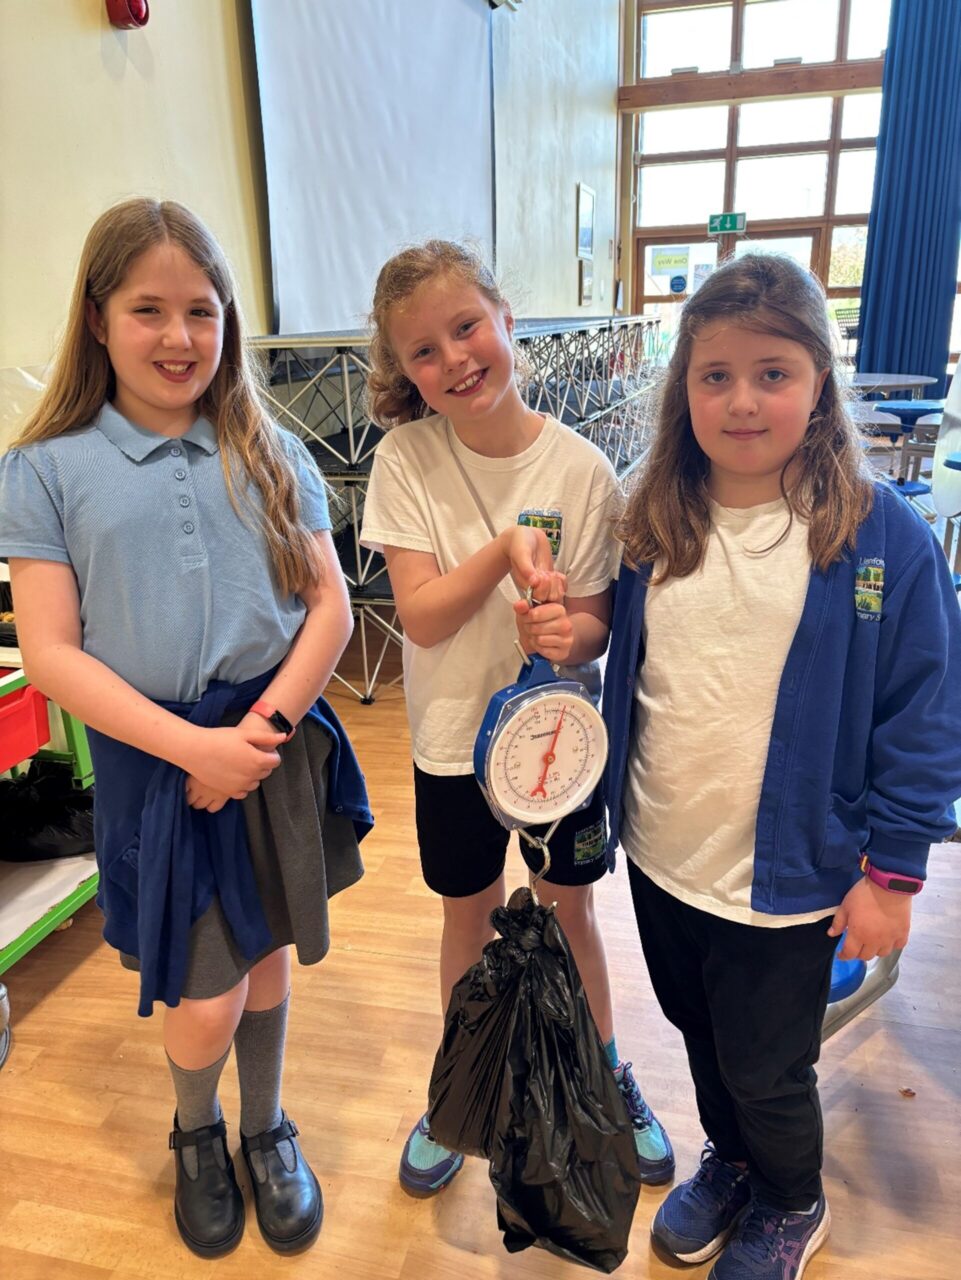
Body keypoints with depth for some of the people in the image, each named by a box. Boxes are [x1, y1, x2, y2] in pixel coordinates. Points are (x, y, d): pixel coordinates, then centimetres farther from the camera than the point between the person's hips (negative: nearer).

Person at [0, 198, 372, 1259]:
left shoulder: (269, 454, 3)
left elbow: (329, 605, 0)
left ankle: (267, 1132, 45)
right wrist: (193, 747, -17)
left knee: (265, 954, 16)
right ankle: (196, 1132, 40)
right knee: (205, 1001, 4)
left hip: (279, 743, 2)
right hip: (154, 760, -2)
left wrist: (261, 727, -13)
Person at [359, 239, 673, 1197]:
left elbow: (595, 623, -9)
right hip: (455, 738, 0)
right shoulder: (406, 459, -13)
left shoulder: (581, 469, -13)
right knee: (470, 918, 19)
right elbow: (421, 618, -18)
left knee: (572, 909, 19)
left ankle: (607, 1074, 47)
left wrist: (568, 633, -31)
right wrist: (506, 548, -32)